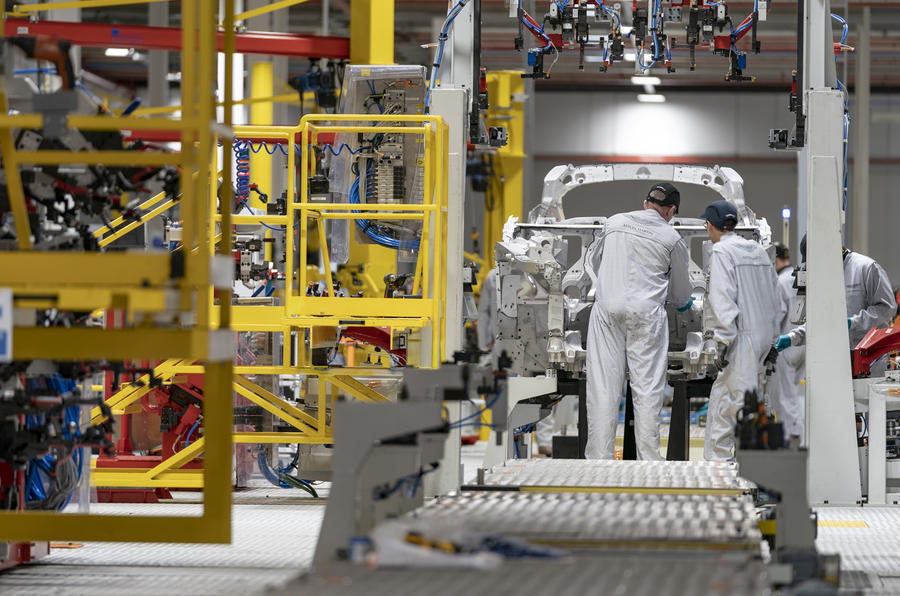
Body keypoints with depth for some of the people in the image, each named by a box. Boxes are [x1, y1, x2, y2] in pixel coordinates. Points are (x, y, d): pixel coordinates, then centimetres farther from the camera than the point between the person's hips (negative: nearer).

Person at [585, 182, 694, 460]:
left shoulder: (614, 222, 10)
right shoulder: (672, 239, 4)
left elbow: (597, 261, 26)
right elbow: (680, 291, 15)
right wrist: (684, 302, 39)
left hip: (607, 307, 2)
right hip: (646, 314, -2)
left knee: (603, 386, 4)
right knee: (647, 388, 4)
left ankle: (599, 456, 4)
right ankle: (649, 457, 6)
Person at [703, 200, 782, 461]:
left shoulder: (721, 251, -8)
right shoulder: (758, 250, 14)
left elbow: (724, 300, -17)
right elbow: (775, 298, 15)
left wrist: (724, 343, -17)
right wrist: (772, 337, 19)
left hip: (743, 338, -8)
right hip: (765, 334, 8)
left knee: (743, 400, -8)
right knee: (721, 394, 17)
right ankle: (717, 458, 22)